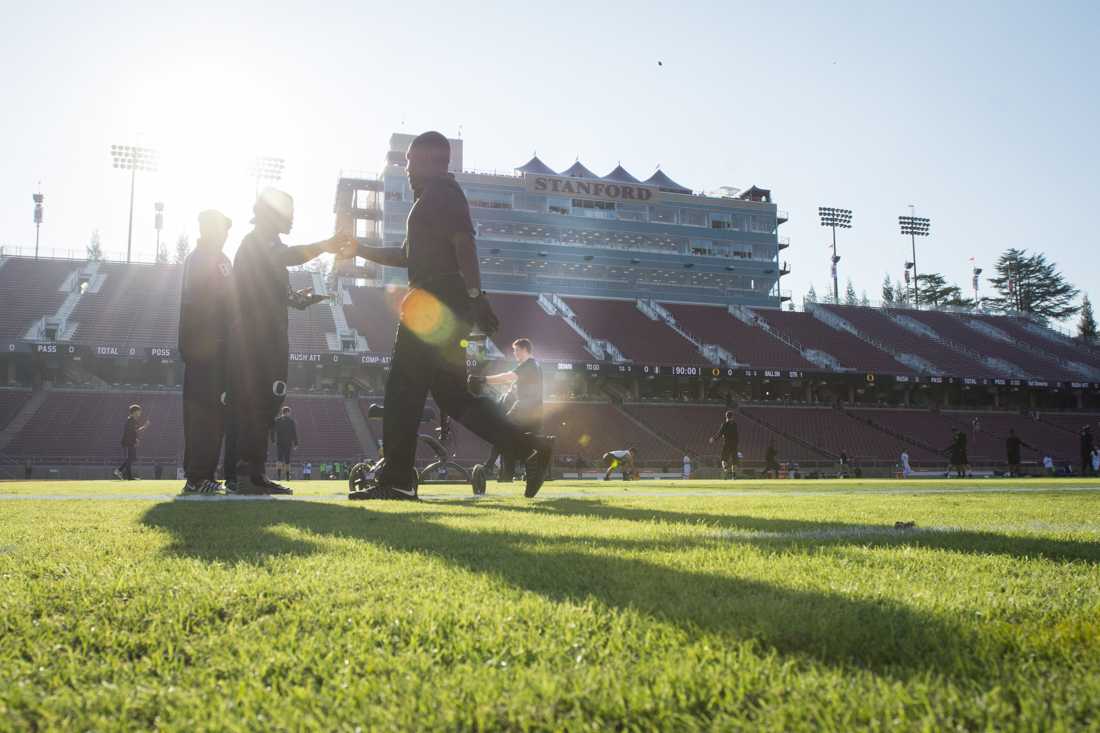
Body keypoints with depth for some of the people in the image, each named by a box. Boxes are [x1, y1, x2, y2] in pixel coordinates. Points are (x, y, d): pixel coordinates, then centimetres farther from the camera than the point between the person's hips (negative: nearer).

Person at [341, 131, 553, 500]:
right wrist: (361, 251, 34)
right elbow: (409, 255, 34)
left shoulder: (441, 191, -5)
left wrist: (475, 296, -28)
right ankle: (530, 447, 4)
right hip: (444, 306, 10)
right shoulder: (433, 197, 28)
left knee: (404, 390, -6)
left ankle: (396, 480, -1)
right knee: (451, 392, 8)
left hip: (434, 303, -10)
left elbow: (464, 243, -19)